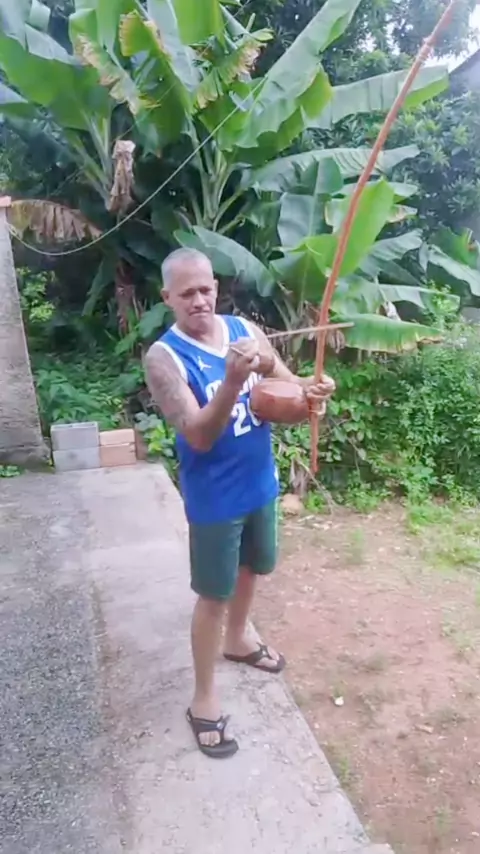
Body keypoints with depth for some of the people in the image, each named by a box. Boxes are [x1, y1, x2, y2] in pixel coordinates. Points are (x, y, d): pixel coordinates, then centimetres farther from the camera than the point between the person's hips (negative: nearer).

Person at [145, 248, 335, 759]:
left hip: (260, 481, 6)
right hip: (214, 497, -6)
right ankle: (204, 699, 27)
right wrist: (233, 380, -41)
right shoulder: (164, 358, -19)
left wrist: (311, 390, -24)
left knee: (251, 568, 25)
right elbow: (199, 437, -27)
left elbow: (285, 385, 0)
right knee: (214, 595, 7)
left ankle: (238, 638, 53)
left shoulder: (244, 329, -3)